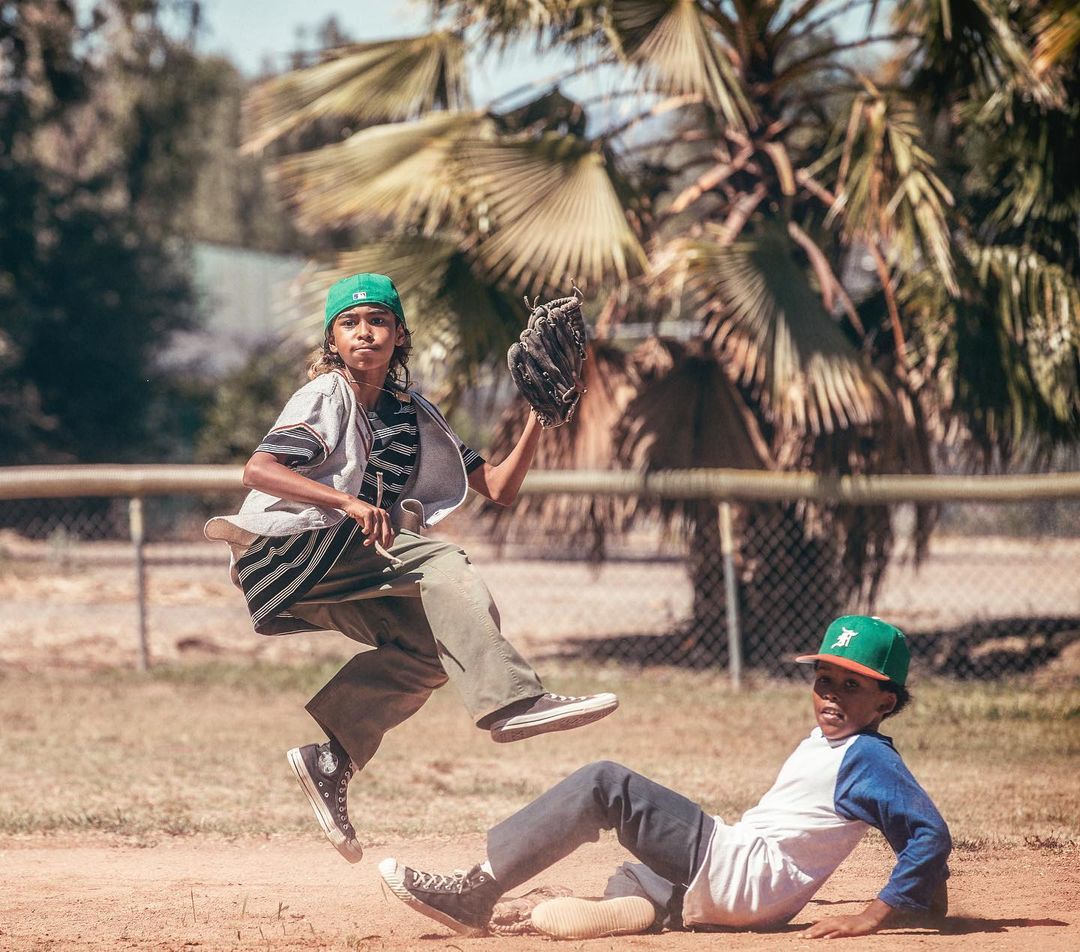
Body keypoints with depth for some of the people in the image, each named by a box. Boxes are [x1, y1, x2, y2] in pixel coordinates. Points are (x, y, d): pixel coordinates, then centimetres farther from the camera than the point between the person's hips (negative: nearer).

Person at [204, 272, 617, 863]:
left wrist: (539, 419, -3)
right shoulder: (324, 398, -4)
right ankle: (513, 701, -41)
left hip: (347, 579, 7)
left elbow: (499, 488, 11)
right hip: (291, 550, -7)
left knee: (430, 643, -15)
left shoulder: (415, 415, 15)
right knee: (441, 564, -24)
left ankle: (332, 761, -10)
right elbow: (258, 471, -21)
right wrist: (349, 503, -33)